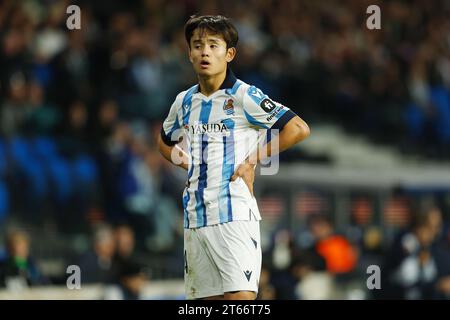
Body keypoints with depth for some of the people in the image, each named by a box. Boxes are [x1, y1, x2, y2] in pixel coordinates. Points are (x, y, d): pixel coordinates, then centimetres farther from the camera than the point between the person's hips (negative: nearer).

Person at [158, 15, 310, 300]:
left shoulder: (244, 96, -5)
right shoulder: (184, 102, 13)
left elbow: (299, 129, -9)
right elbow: (165, 142, 33)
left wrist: (254, 160, -8)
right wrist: (185, 162, 12)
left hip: (234, 214, -6)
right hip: (195, 216, 6)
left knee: (240, 297, -15)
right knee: (208, 296, 7)